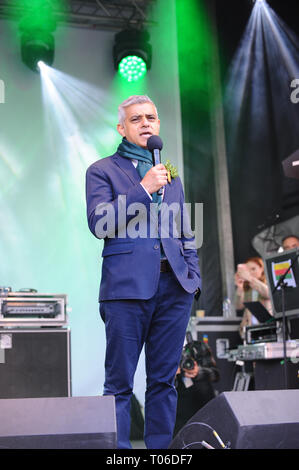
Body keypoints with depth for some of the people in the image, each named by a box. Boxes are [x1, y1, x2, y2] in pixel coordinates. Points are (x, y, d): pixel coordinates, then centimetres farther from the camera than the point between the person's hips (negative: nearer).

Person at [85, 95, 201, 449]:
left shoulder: (171, 174, 22)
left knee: (164, 379, 9)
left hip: (174, 286, 5)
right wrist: (143, 188, -11)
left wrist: (193, 275, 10)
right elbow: (99, 224, -7)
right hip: (127, 285, -4)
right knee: (119, 382, -1)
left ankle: (160, 448, 19)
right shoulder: (102, 171, 7)